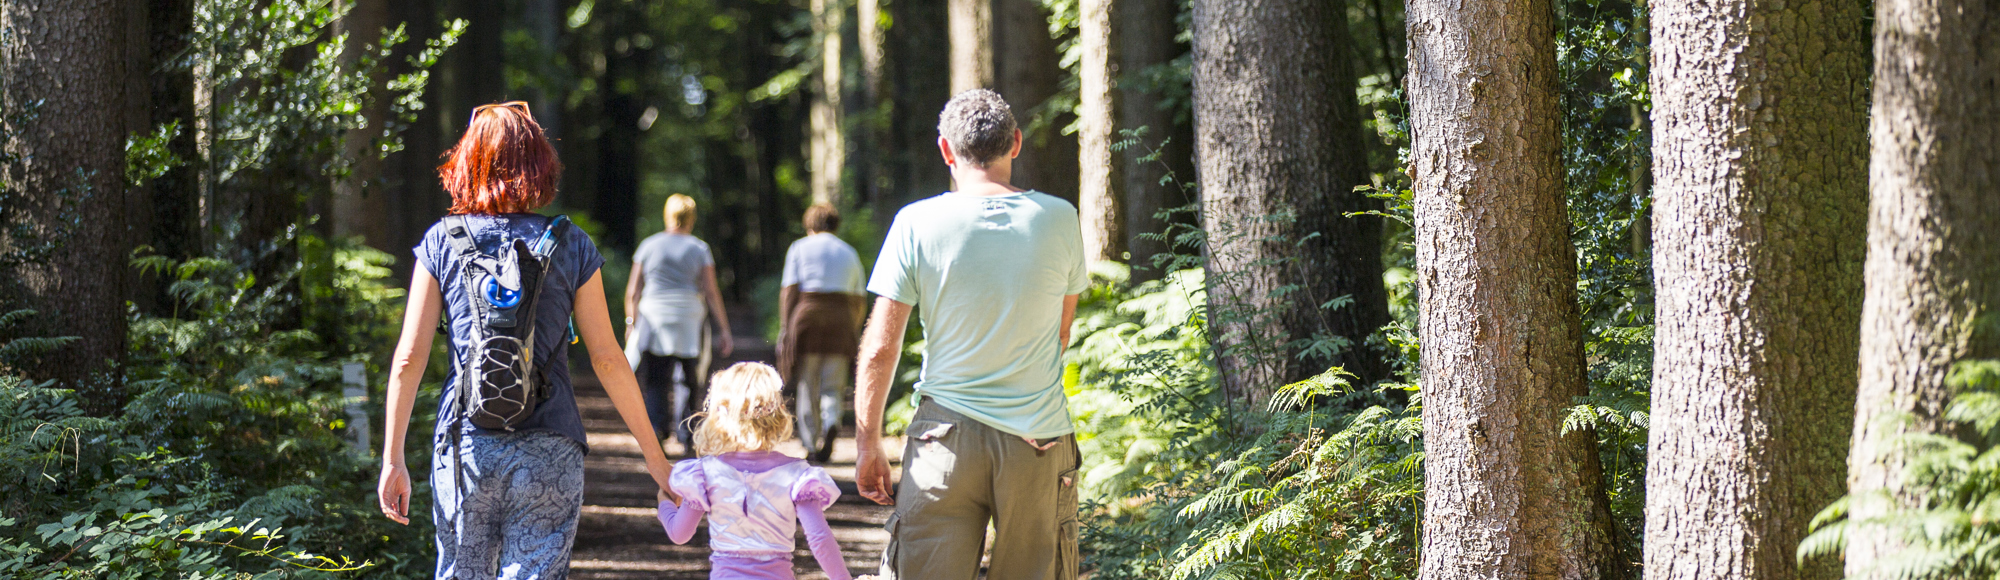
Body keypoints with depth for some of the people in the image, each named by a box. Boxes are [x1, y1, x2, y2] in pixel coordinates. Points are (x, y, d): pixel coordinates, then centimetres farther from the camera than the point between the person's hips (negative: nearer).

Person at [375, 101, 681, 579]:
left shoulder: (442, 242, 1)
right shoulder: (571, 246, 1)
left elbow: (409, 357, -2)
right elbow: (607, 360, 2)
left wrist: (392, 460, 4)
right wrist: (653, 454, 9)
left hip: (466, 448, 1)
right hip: (548, 452, -1)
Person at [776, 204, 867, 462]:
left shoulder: (799, 248, 7)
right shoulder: (849, 252, 16)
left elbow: (789, 291, -2)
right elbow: (860, 298, 15)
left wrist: (785, 328, -3)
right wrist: (853, 330, 26)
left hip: (807, 316, -2)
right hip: (840, 319, 2)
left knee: (806, 386, 7)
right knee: (832, 387, 3)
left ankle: (811, 443, 6)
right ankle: (831, 423, -26)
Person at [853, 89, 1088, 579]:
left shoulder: (917, 224, -6)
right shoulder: (1059, 219, -1)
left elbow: (879, 349, -4)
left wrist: (867, 445, 4)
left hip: (947, 437, -1)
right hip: (1040, 436, 1)